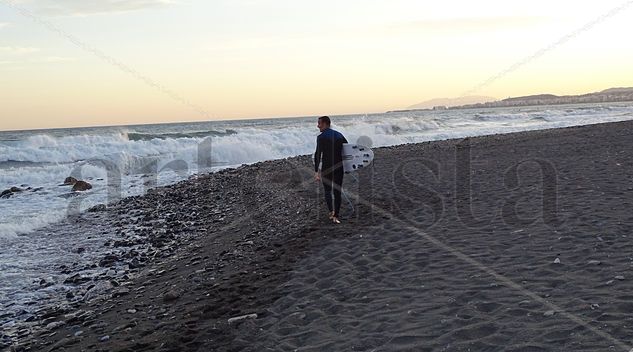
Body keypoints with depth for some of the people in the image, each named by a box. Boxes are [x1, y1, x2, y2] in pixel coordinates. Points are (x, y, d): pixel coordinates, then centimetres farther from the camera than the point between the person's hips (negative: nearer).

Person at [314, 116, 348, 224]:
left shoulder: (321, 137, -9)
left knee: (327, 191, 14)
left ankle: (331, 211, -2)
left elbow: (317, 154, -15)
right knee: (337, 192, 10)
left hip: (326, 169, -4)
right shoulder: (339, 135, 9)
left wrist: (316, 171, -14)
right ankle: (336, 216, 8)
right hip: (339, 168, 4)